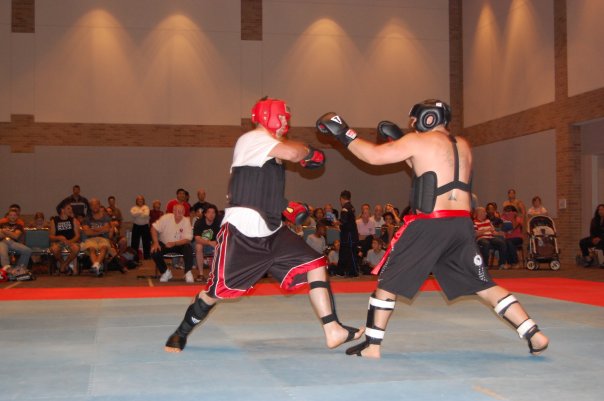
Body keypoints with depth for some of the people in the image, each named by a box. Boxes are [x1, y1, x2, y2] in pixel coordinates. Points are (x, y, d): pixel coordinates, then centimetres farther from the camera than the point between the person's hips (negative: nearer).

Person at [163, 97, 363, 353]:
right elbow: (291, 153, -27)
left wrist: (287, 207, 12)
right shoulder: (251, 139, -10)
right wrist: (310, 152, -6)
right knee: (216, 292, -1)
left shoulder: (273, 153, 17)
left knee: (316, 265, -2)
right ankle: (181, 333, 24)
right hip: (241, 232, -8)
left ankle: (333, 331, -2)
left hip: (272, 233, 9)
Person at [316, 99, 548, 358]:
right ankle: (534, 335, 11)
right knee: (484, 285, 15)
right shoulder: (462, 146, 18)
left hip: (429, 224, -6)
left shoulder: (418, 141, -2)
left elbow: (374, 156, -3)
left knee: (388, 280, 7)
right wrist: (400, 140, 24)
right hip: (461, 223, 6)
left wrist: (343, 132, 8)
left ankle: (372, 345, 8)